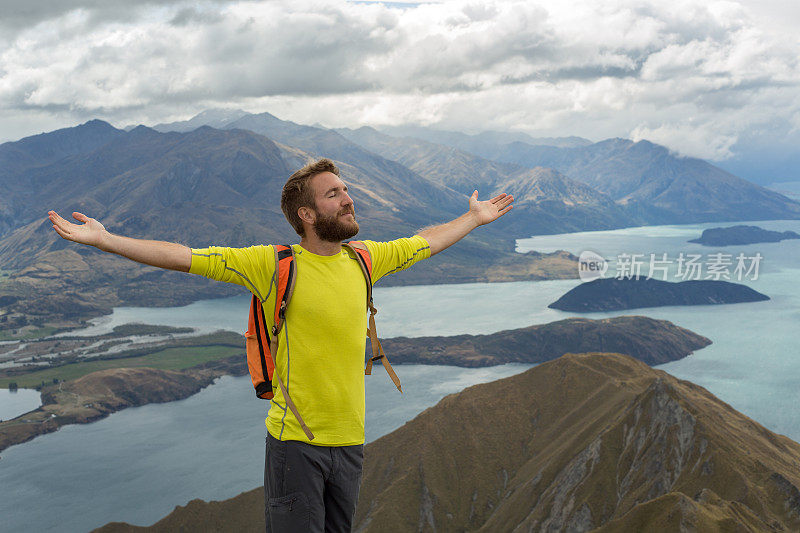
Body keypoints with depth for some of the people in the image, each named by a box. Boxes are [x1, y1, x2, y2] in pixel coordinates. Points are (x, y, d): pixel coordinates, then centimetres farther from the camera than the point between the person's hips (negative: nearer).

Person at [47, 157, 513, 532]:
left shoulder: (364, 260, 6)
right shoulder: (273, 265, -9)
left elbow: (424, 243, 23)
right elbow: (182, 256, -11)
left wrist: (475, 218, 35)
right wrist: (103, 239, -15)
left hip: (350, 439, 5)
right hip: (295, 441, -5)